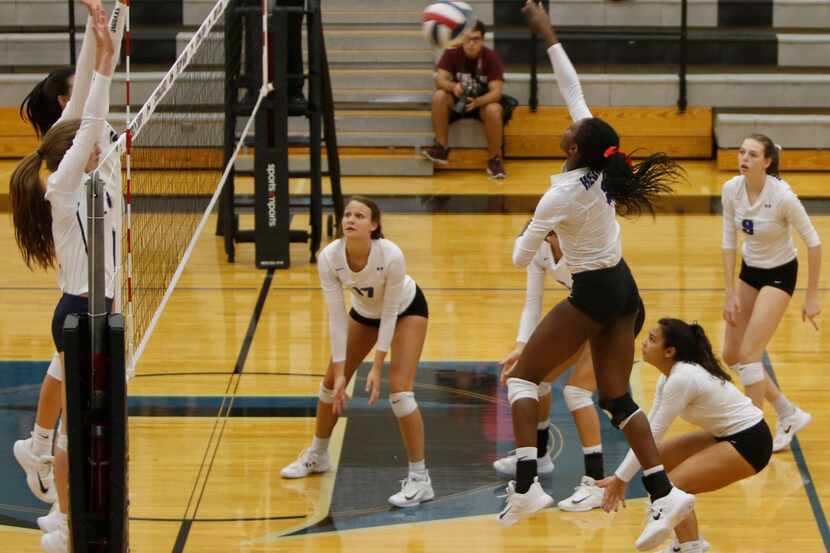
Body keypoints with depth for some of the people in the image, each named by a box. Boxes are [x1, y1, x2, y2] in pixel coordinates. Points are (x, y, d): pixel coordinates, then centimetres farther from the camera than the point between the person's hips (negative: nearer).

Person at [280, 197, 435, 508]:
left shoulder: (391, 256, -39)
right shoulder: (329, 258, -29)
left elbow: (390, 313, -28)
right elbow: (336, 317, -23)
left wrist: (377, 367, -27)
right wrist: (339, 371, -23)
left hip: (406, 309, -5)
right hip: (364, 311, 5)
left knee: (399, 389, -19)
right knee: (332, 382, 9)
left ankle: (420, 479, -11)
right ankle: (317, 455, 35)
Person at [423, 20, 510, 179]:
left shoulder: (491, 57, -17)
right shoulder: (452, 53, -12)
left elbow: (496, 92, -23)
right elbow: (440, 80, -20)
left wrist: (477, 102, -42)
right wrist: (453, 86, -43)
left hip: (483, 102, -2)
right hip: (457, 101, 2)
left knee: (494, 110, -35)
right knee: (439, 96, -29)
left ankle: (494, 159, -19)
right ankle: (442, 148, -21)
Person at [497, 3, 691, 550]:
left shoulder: (562, 196, -21)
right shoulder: (602, 170, -4)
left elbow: (521, 258, -11)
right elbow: (573, 88, 6)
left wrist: (525, 238, 12)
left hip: (593, 295, -7)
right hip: (623, 290, 7)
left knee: (524, 377, 3)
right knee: (617, 398, 7)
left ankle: (526, 486, -10)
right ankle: (665, 494, -7)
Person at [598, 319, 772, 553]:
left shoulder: (682, 378, -24)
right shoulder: (671, 374, 5)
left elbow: (652, 434, -20)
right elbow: (650, 428, 7)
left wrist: (621, 478, -13)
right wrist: (622, 476, 4)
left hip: (749, 443, -10)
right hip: (728, 436, 10)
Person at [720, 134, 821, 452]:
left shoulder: (782, 196, -27)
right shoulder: (731, 190, -12)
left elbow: (813, 242, -17)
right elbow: (729, 242, -2)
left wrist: (812, 297, -15)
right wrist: (730, 294, -4)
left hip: (780, 274, -6)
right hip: (749, 270, 6)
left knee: (749, 354, -14)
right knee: (731, 355, 7)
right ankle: (790, 414, 23)